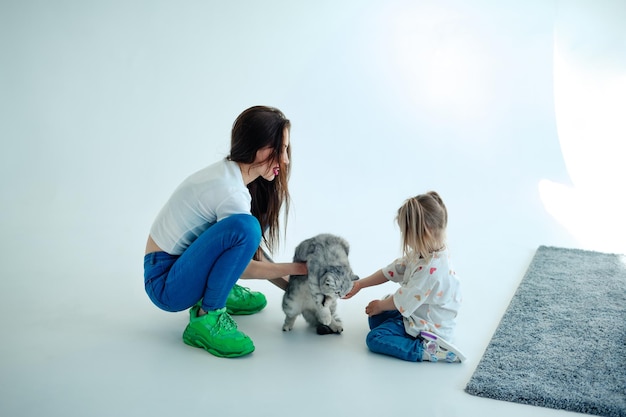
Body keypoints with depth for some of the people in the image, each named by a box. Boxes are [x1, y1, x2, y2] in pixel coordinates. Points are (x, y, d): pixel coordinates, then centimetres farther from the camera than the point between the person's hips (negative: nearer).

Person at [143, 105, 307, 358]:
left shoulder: (231, 173, 1)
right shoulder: (230, 191, -25)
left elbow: (250, 251, 6)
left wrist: (292, 286, 1)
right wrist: (296, 269, -7)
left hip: (184, 263, 9)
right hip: (166, 284, -9)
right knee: (244, 226, -31)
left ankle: (221, 292, 13)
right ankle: (206, 317, -19)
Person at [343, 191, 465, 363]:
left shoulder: (431, 268, -33)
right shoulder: (420, 253, -3)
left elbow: (403, 300, -23)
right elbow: (391, 271, 6)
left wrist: (380, 305, -3)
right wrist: (360, 284, 3)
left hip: (429, 327, -10)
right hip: (415, 312, 10)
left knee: (374, 338, -13)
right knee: (375, 318, 18)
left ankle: (426, 349, -16)